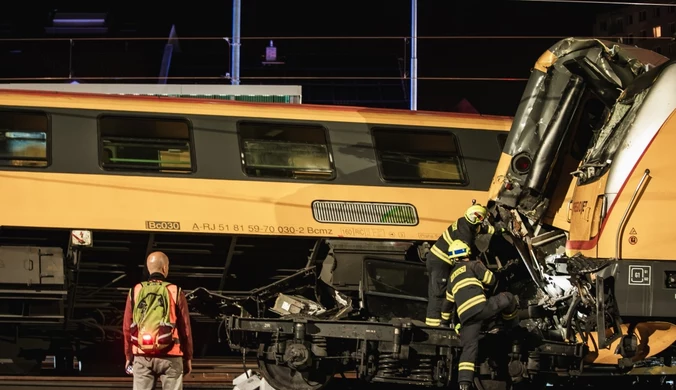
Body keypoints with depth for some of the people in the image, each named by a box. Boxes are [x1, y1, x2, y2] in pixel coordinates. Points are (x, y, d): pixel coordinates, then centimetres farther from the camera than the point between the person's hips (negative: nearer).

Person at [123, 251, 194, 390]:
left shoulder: (135, 292, 4)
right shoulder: (175, 292, -2)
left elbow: (127, 328, 6)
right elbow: (185, 328, 0)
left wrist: (129, 356, 14)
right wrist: (188, 358, 8)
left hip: (142, 356, 2)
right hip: (170, 357, -2)